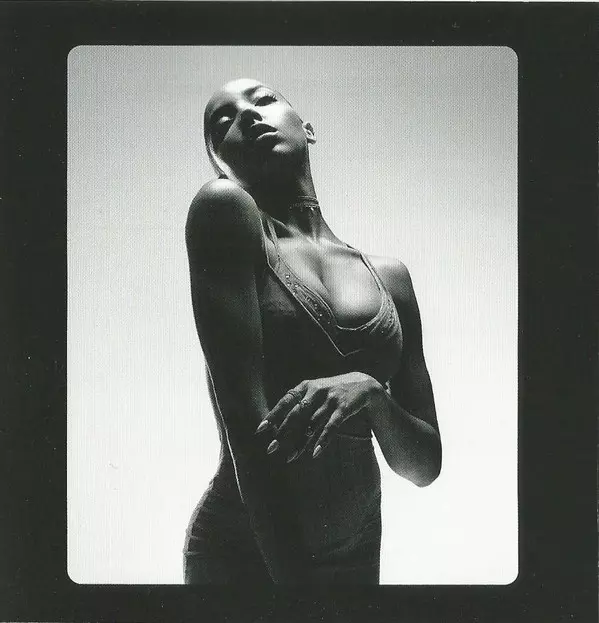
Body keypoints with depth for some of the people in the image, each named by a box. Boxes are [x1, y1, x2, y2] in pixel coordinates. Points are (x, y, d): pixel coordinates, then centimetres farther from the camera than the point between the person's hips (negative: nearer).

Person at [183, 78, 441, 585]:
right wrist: (293, 572, -24)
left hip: (357, 555, 4)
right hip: (243, 548, -4)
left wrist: (371, 394, -17)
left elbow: (425, 465, 2)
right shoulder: (225, 209, -10)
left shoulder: (388, 277, 2)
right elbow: (242, 412, -19)